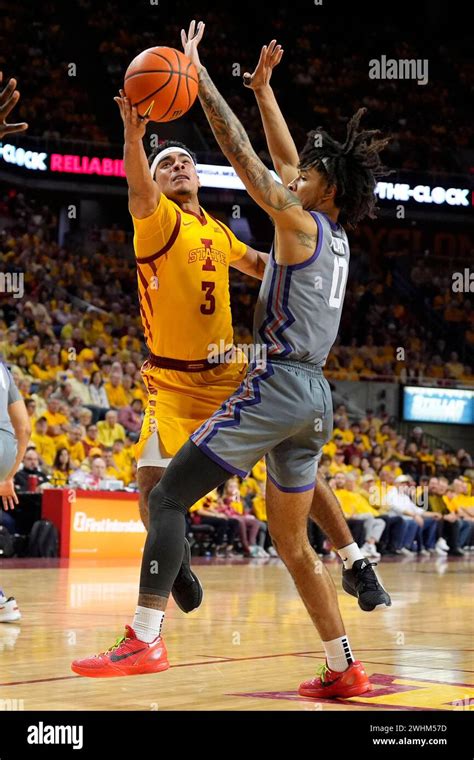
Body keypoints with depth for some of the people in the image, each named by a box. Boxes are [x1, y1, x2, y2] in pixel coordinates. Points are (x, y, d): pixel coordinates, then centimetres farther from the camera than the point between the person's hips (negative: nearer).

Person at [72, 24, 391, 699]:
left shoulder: (301, 225, -6)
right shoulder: (337, 239, 17)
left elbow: (243, 156, -8)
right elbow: (284, 160, 27)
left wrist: (199, 74, -4)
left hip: (278, 384, -9)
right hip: (315, 396, 9)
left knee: (168, 496, -9)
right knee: (291, 541, 16)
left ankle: (145, 639, -19)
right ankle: (346, 670, 15)